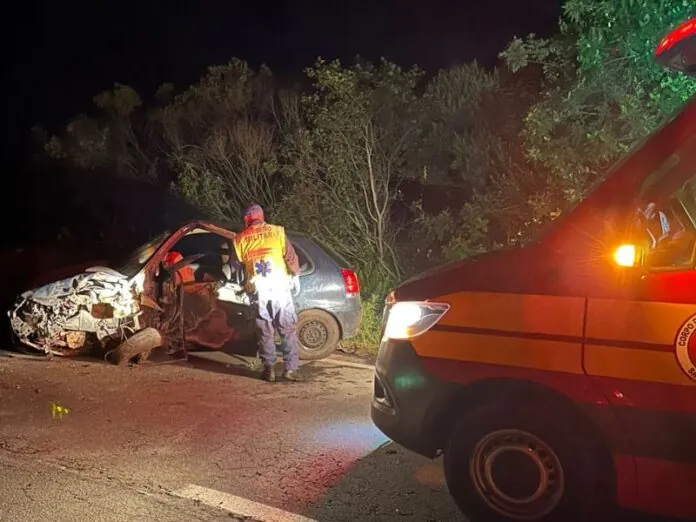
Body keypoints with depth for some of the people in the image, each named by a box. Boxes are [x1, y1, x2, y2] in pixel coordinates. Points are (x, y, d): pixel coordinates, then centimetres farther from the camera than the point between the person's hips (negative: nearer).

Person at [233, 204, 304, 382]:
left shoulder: (240, 239, 9)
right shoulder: (277, 232, 4)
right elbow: (291, 256, -1)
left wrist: (246, 282, 33)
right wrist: (295, 276, 9)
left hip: (258, 289, 2)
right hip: (279, 286, -1)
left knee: (265, 331, 9)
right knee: (288, 329, 4)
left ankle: (269, 369, 9)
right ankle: (291, 368, 1)